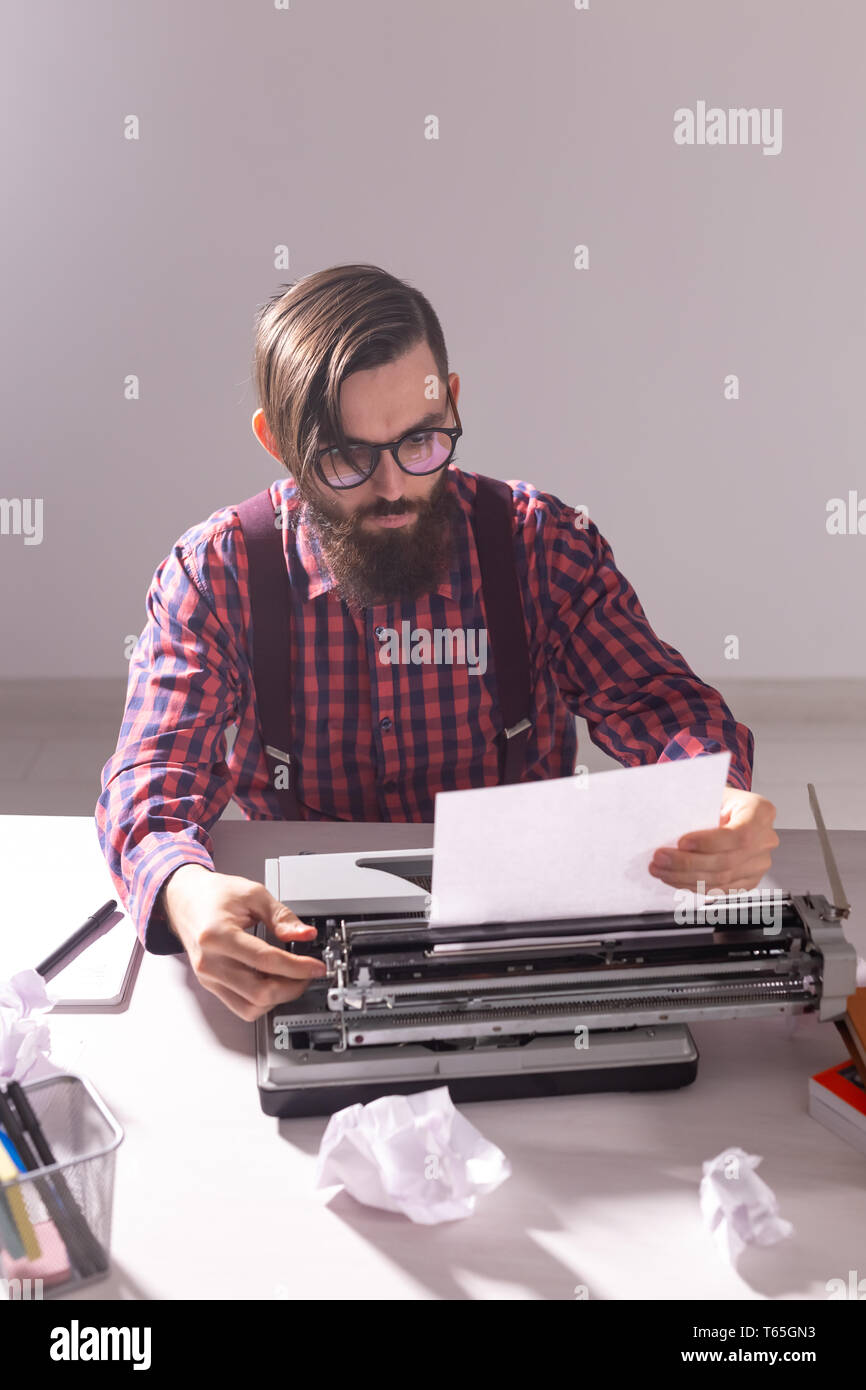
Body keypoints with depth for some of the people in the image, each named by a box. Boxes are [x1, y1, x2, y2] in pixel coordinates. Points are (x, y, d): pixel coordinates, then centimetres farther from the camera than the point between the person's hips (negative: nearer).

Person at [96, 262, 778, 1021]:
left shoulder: (543, 542, -5)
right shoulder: (214, 573, -8)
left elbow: (655, 700, -7)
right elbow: (153, 776, -14)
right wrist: (186, 892, -39)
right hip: (299, 939, -2)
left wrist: (718, 800, -33)